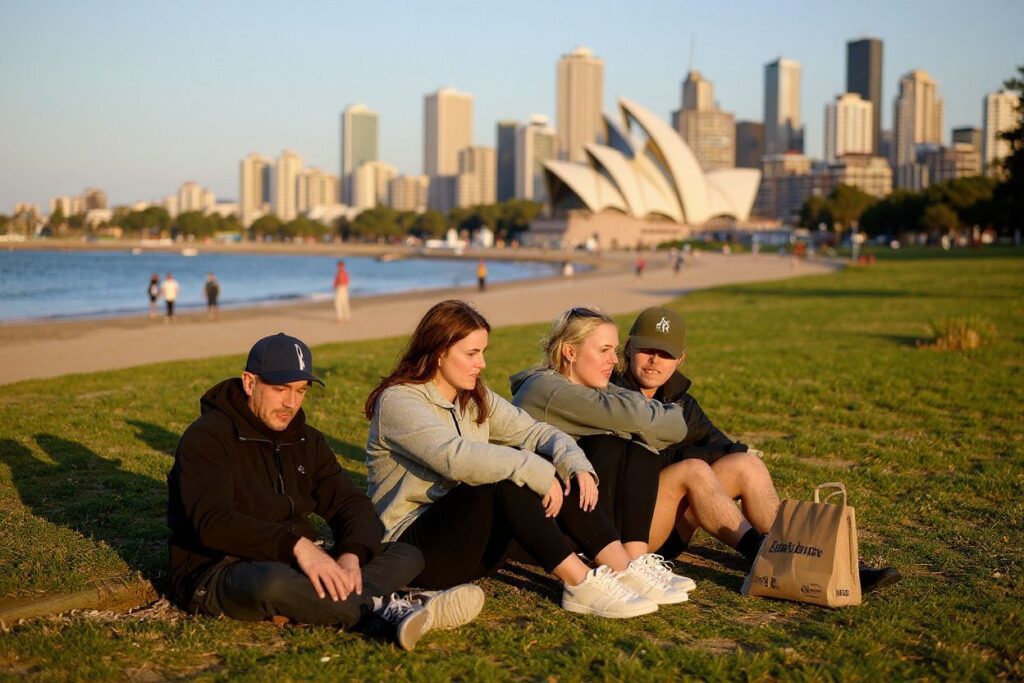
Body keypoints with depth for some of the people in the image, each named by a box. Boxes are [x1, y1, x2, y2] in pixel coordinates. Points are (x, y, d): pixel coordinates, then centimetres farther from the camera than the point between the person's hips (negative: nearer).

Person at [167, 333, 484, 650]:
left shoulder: (307, 441, 14)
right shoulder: (208, 437, -8)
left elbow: (352, 504, 7)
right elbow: (211, 523, -23)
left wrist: (352, 554, -17)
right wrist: (297, 544, -34)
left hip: (291, 565, 8)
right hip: (215, 575, -7)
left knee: (407, 555, -7)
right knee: (273, 583, -43)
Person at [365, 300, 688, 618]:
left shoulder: (476, 399, 11)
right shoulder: (398, 401, -14)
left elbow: (535, 432, 5)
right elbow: (455, 456, -30)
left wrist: (575, 463, -16)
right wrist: (533, 471, -30)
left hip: (475, 543, 8)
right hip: (411, 546, -7)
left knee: (556, 471, -12)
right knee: (504, 482, -31)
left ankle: (623, 570, -18)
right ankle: (581, 584, -29)